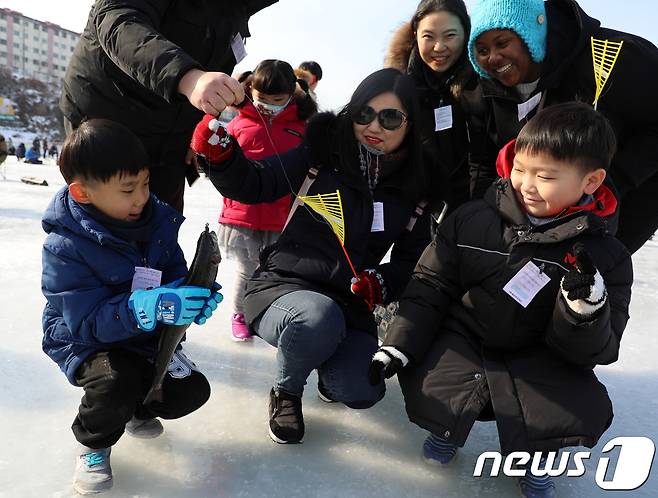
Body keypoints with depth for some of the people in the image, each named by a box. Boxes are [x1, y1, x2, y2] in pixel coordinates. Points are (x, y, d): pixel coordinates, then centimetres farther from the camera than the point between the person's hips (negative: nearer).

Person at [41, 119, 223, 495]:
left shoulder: (157, 219, -10)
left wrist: (196, 296, -26)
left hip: (147, 337, 5)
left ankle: (135, 411, 29)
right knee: (115, 383, -34)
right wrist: (149, 307, -46)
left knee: (192, 391, -5)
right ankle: (94, 444, 3)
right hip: (85, 342, -5)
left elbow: (176, 275, -1)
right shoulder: (65, 247, -26)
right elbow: (86, 320, -29)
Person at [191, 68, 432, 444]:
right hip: (284, 285, -2)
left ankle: (326, 361, 21)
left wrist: (383, 282, -13)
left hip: (349, 304, 3)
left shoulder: (414, 187, 3)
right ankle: (286, 390, 0)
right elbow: (251, 185, -9)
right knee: (320, 318, -37)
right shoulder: (323, 154, -6)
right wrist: (221, 154, -29)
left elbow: (412, 260, 8)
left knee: (361, 393, -20)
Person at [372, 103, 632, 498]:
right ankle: (451, 420, 16)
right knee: (428, 398, -26)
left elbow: (595, 352, -9)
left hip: (538, 359, 1)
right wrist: (399, 347, -11)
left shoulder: (606, 257, -8)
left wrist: (586, 307, -31)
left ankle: (531, 453, 15)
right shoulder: (472, 220, -9)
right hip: (461, 340, 0)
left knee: (586, 411, -23)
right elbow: (430, 286, -2)